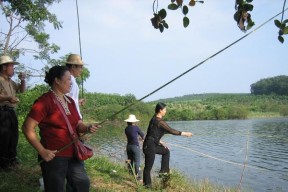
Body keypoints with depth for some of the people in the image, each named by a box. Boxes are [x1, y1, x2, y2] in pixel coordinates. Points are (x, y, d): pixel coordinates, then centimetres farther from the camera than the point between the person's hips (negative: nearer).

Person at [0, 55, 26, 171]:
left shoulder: (10, 81, 17)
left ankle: (11, 158, 29)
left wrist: (22, 80, 8)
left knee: (14, 135, 16)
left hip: (11, 112, 9)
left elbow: (22, 90, 24)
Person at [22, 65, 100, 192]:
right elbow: (27, 128, -17)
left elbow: (78, 125, 14)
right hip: (54, 156, -7)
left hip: (74, 154, 8)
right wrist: (42, 151, -20)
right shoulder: (44, 101, -14)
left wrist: (88, 128, -9)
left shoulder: (70, 101, 10)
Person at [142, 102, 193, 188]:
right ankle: (147, 184, 10)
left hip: (153, 144, 10)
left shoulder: (154, 119, 10)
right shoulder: (160, 122, -18)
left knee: (166, 151, 26)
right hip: (149, 146, -10)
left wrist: (160, 142, 23)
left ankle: (164, 170, 28)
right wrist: (185, 133, -9)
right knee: (148, 166, 0)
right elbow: (171, 131, -17)